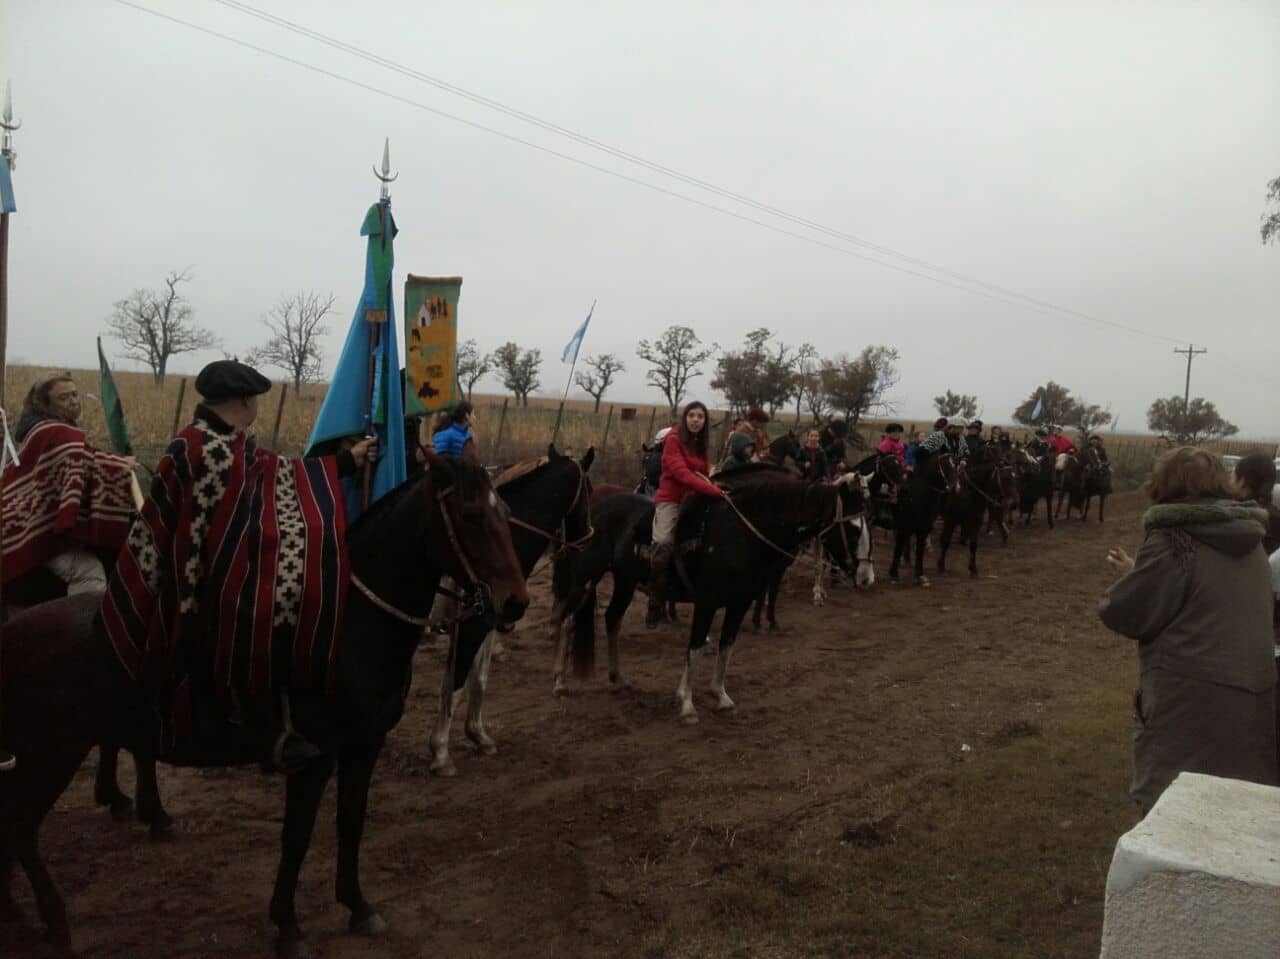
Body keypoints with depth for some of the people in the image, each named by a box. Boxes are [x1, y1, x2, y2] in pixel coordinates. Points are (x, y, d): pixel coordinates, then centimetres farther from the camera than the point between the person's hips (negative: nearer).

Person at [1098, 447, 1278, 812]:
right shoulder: (1249, 540, 8)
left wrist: (1131, 580, 10)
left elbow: (1124, 614, -11)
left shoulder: (1173, 540, -14)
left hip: (1189, 702, -7)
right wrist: (1138, 574, 19)